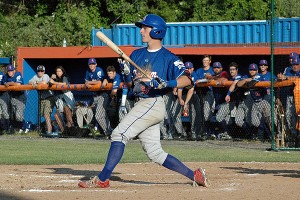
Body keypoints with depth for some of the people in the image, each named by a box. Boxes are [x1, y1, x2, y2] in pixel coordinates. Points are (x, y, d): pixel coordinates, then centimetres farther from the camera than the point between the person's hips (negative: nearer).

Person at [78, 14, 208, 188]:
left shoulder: (168, 58, -7)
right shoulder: (137, 54, 16)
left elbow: (187, 79, -17)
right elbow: (128, 83, 18)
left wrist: (166, 84, -32)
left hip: (153, 103, -9)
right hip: (143, 105, 9)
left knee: (119, 134, -15)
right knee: (155, 153, 7)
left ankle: (102, 179, -17)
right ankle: (195, 176, 12)